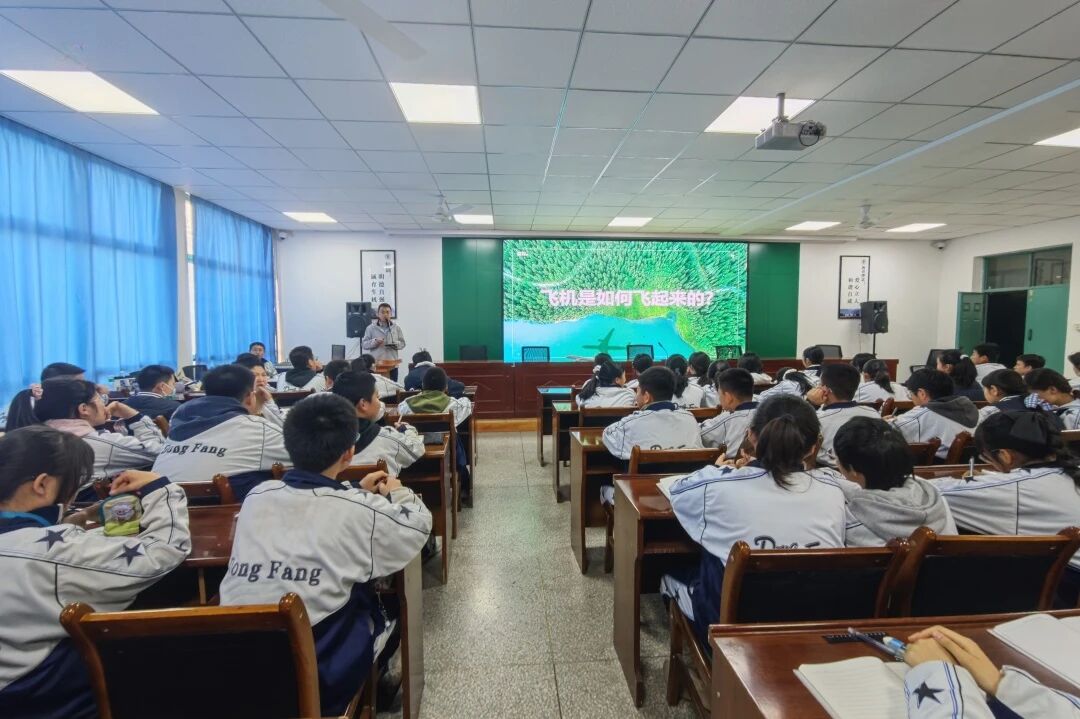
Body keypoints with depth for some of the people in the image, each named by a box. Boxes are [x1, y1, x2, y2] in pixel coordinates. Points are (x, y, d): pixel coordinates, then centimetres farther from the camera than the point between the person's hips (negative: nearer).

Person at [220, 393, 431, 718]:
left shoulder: (256, 497, -4)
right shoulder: (358, 511, -16)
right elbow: (419, 524, 2)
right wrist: (397, 493, 20)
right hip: (318, 678, -5)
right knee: (389, 607, 23)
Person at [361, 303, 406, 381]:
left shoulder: (396, 328, 10)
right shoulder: (371, 328, 4)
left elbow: (402, 343, 11)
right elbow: (364, 344, 2)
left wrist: (396, 344, -10)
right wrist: (374, 342, -15)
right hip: (375, 365, -2)